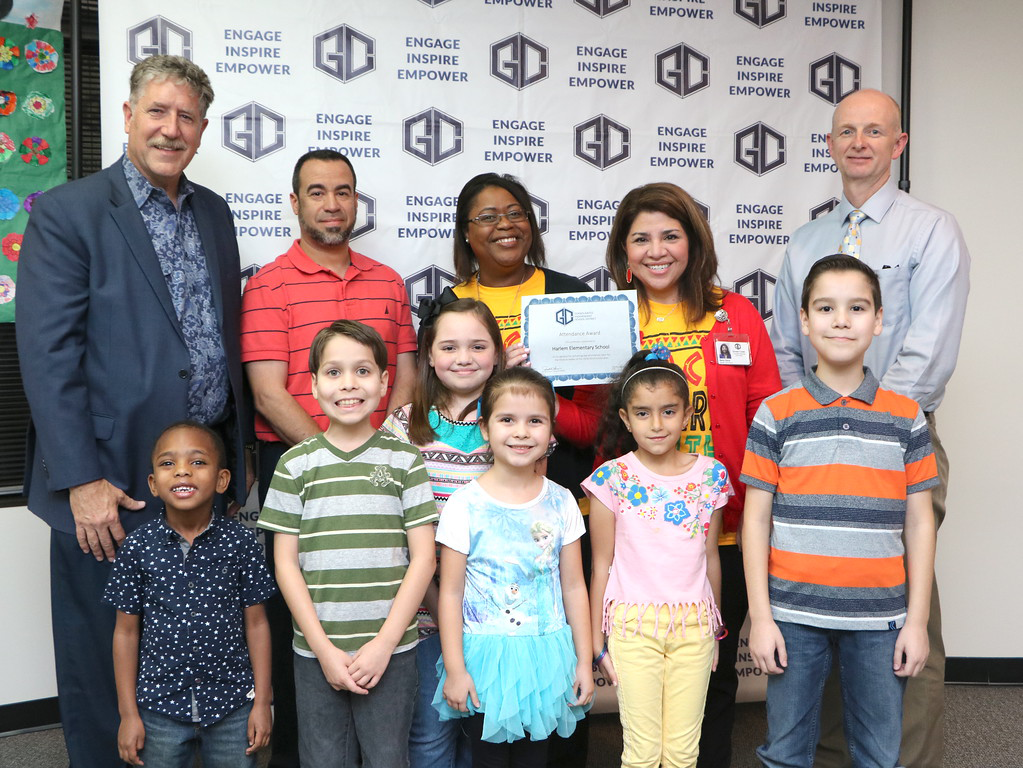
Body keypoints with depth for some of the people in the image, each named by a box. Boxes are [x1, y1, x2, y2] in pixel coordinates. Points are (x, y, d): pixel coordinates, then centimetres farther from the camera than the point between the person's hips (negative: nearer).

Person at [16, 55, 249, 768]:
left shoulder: (214, 213, 11)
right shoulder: (66, 213, -7)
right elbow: (47, 354, -12)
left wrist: (237, 450, 12)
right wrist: (82, 480, -17)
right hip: (111, 482, -5)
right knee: (105, 658, 9)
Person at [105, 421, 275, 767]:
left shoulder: (240, 542, -7)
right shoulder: (137, 547, -7)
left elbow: (256, 623, -1)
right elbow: (126, 631, 0)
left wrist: (262, 702, 0)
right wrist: (128, 713, 2)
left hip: (232, 704, 0)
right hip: (160, 707, 0)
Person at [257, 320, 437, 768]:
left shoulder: (404, 460, 0)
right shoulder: (296, 464, 1)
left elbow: (423, 557, -1)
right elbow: (286, 564, 1)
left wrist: (384, 642, -8)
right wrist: (324, 649, -5)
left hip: (391, 650, 0)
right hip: (316, 652, 1)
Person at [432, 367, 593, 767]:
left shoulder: (560, 502, 0)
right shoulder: (466, 504, -9)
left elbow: (574, 587, 6)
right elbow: (450, 593, -6)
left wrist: (584, 660, 5)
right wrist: (455, 670, -8)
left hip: (545, 655, 3)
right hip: (486, 657, -2)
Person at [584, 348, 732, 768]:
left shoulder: (710, 475, 3)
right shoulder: (612, 478, -5)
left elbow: (710, 557, 11)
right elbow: (602, 565, 0)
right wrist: (597, 641, 1)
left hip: (694, 624, 2)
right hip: (633, 623, -2)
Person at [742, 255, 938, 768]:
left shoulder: (906, 418, 5)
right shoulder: (776, 414, 0)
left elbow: (919, 523, 6)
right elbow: (756, 519, 0)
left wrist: (917, 620, 3)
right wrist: (760, 616, -4)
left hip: (879, 617, 1)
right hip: (794, 614, -1)